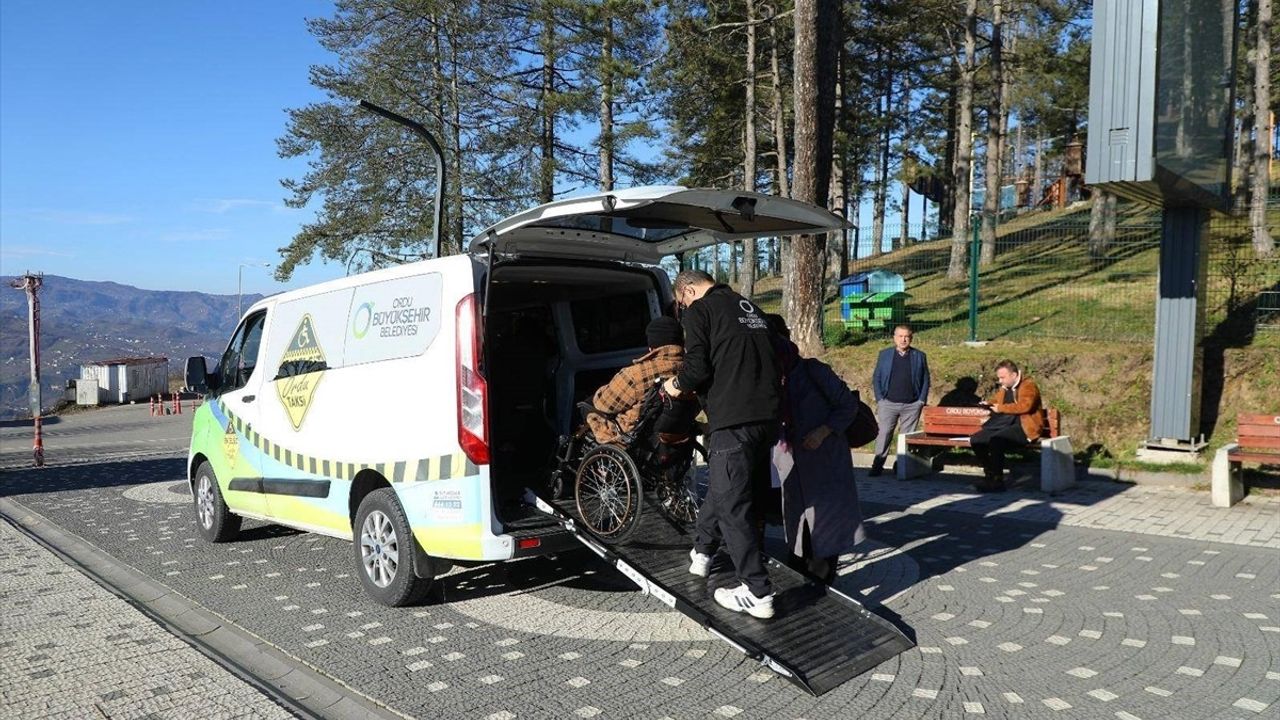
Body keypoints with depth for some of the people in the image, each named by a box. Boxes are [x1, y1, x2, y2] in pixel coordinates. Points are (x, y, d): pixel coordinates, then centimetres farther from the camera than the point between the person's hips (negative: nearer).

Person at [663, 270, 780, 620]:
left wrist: (677, 385, 9)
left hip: (733, 420, -8)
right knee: (723, 488, 23)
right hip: (768, 417, 8)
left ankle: (758, 594, 3)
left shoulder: (700, 310, -2)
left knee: (733, 505, 0)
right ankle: (701, 551, 40)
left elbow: (697, 367, -13)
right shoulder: (749, 307, 20)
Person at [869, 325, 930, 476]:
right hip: (888, 404, 0)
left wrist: (921, 400, 0)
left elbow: (925, 380, 8)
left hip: (912, 405, 1)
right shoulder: (884, 354, 6)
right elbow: (876, 378, 6)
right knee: (884, 435, -4)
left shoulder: (919, 356, 7)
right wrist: (879, 399, -2)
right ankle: (877, 465, 0)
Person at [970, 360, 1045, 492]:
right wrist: (988, 404, 13)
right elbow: (995, 400, 38)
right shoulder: (1003, 388, 19)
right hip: (1003, 425, 8)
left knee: (995, 440, -33)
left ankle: (997, 481, -25)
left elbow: (1025, 406, -22)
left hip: (1023, 427, -8)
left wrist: (1001, 408, -14)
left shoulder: (1028, 385, -4)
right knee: (975, 440, -12)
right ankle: (990, 475, -3)